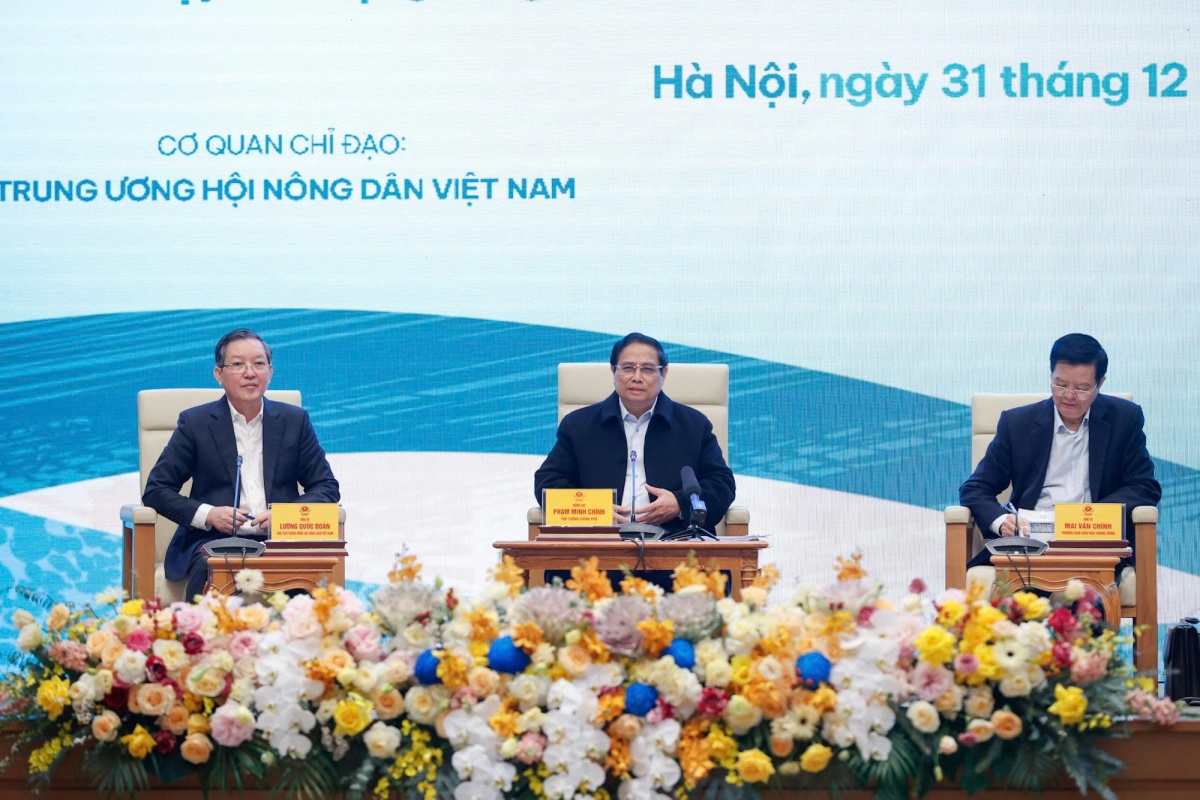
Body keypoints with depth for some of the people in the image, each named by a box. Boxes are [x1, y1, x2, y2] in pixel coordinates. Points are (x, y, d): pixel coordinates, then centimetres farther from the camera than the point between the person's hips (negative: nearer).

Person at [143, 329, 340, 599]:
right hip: (213, 540, -2)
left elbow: (326, 486, 15)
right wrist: (208, 514, -10)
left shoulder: (294, 420, 14)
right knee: (209, 569, -37)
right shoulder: (195, 423, 8)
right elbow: (156, 490, 7)